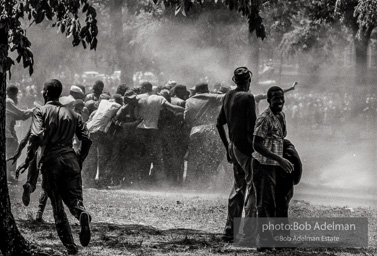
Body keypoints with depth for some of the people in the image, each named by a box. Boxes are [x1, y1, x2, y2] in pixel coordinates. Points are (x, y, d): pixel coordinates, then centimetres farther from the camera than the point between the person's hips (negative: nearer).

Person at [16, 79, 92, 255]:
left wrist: (28, 160, -11)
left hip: (51, 160, -3)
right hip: (70, 158, 3)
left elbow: (36, 136, -15)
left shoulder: (41, 112, 1)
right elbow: (86, 139, 8)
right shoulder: (72, 114, 14)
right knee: (73, 198, 8)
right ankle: (82, 215, -28)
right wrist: (80, 160, 19)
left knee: (57, 206, 6)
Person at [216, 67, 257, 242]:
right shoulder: (247, 98, -13)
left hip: (233, 147, 8)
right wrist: (255, 147, -13)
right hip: (245, 148, -8)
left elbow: (219, 124, 16)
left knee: (238, 187, 17)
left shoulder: (228, 97, 11)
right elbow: (251, 127, -18)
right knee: (251, 186, -4)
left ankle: (230, 230, 19)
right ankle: (249, 231, -7)